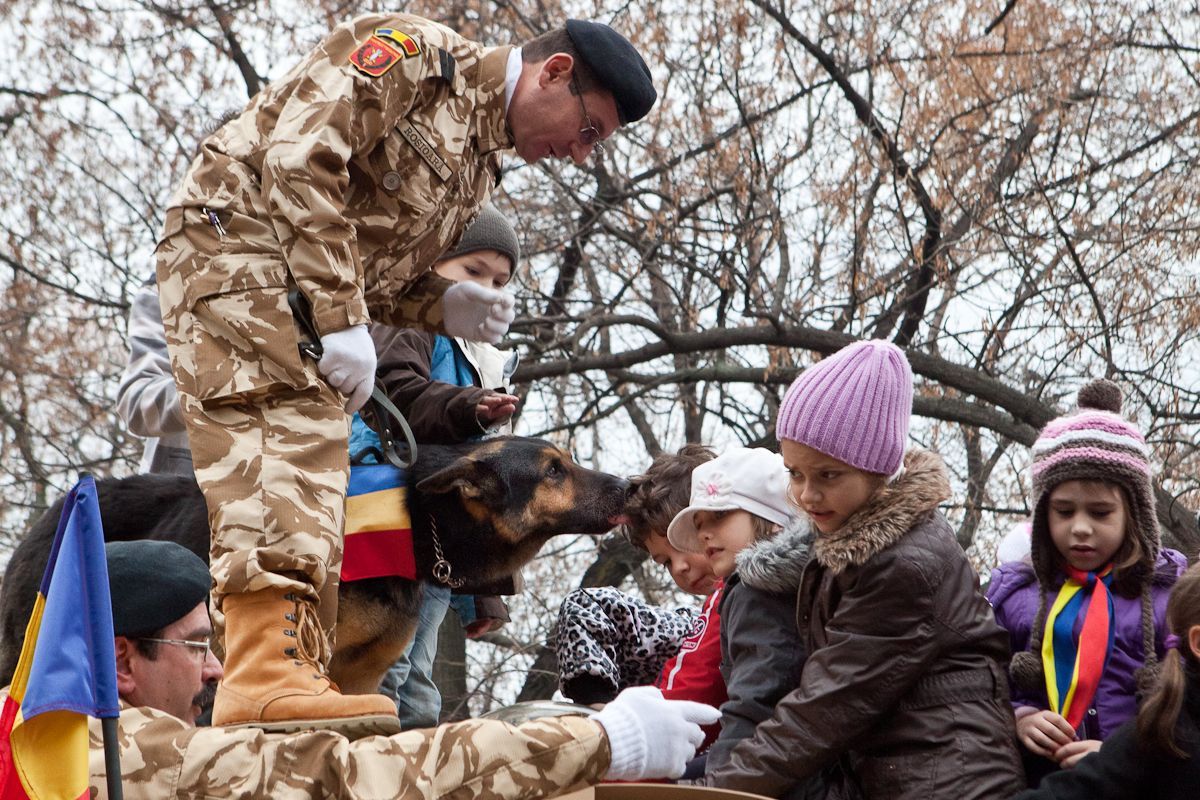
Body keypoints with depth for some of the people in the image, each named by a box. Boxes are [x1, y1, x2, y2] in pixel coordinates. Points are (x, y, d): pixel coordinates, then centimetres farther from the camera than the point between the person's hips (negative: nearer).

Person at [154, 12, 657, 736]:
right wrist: (342, 318, -21)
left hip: (296, 293, 10)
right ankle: (268, 675, -35)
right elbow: (298, 157, -19)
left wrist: (446, 307, 2)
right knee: (293, 431, -23)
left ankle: (297, 679, 6)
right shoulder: (417, 53, -8)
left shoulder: (478, 167, 21)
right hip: (235, 235, -10)